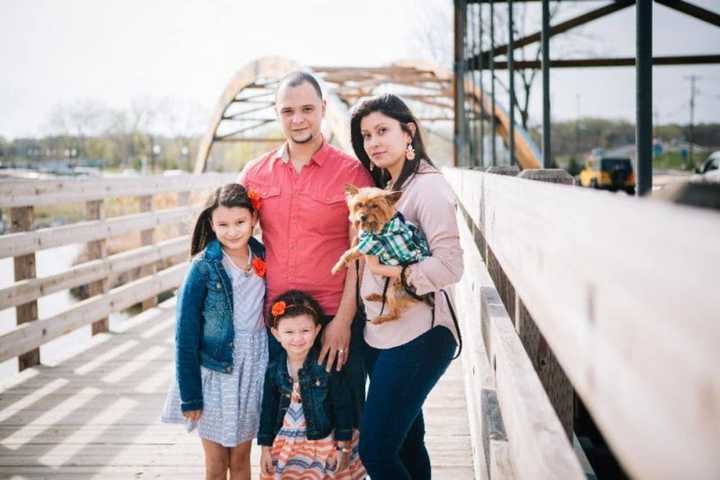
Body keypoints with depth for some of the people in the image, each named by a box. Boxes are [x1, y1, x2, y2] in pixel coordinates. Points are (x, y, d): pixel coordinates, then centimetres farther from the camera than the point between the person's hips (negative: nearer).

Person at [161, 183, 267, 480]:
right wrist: (190, 395, -11)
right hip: (214, 370, -3)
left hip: (253, 367, 3)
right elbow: (186, 335, -10)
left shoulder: (263, 258, -1)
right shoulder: (203, 267, -13)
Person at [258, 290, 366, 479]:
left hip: (324, 442, -3)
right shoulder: (274, 369, -3)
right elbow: (268, 408, 7)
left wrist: (343, 446, -8)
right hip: (286, 445, 4)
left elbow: (342, 406, -10)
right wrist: (266, 446, 7)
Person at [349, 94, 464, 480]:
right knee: (406, 443, 16)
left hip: (417, 338, -8)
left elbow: (450, 266, -19)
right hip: (379, 335, 8)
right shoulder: (383, 189, 14)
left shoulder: (427, 186, -11)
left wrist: (394, 272, -16)